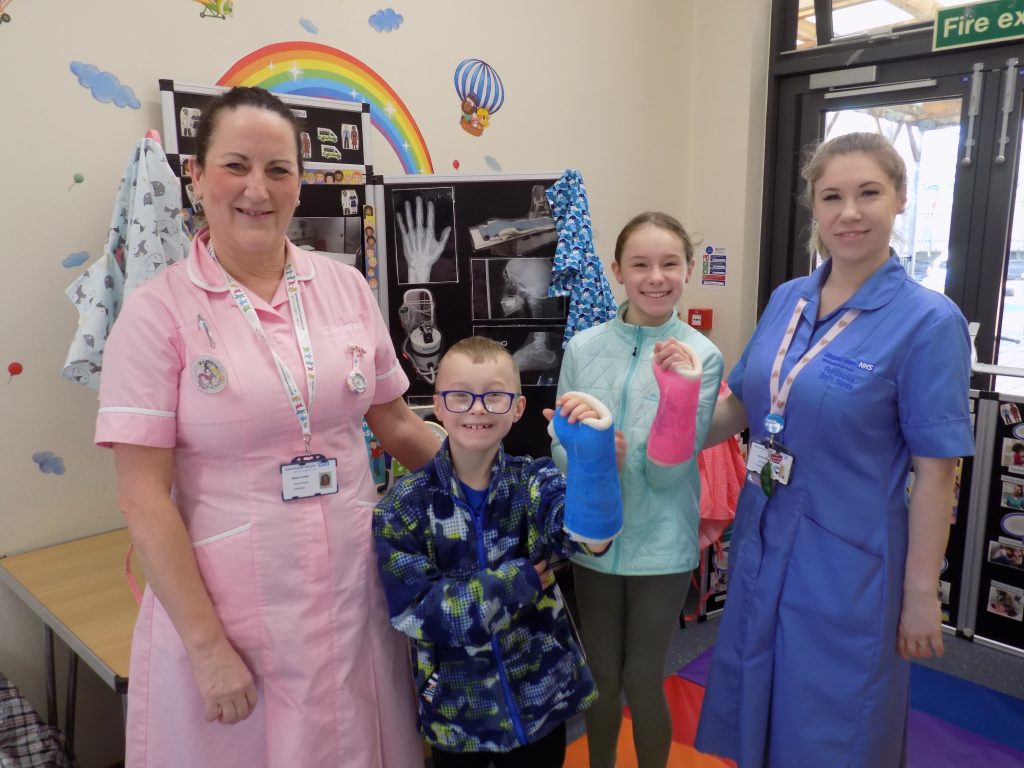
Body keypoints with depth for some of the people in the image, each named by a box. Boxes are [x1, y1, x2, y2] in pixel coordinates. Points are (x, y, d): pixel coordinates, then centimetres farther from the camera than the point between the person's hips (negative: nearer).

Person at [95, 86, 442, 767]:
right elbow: (144, 497, -10)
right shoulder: (160, 311, -9)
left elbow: (396, 423, 9)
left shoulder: (347, 286, 1)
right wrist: (208, 646, -11)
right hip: (226, 603, -3)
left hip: (353, 587, 4)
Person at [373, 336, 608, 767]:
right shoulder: (406, 504, -12)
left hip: (541, 698, 1)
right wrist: (517, 582, -20)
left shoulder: (535, 483, -9)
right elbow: (413, 609, -19)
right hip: (456, 710, -1)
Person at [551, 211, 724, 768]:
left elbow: (668, 471, -15)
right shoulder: (582, 348, -5)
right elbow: (559, 444, -1)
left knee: (643, 681, 14)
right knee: (601, 675, 19)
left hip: (661, 542, -2)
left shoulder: (701, 356, -10)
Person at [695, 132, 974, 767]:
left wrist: (921, 593, -10)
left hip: (847, 561, -5)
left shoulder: (928, 321, -15)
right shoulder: (786, 300, 1)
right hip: (764, 543, 5)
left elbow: (936, 473, -13)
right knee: (761, 707, 21)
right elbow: (741, 405, 10)